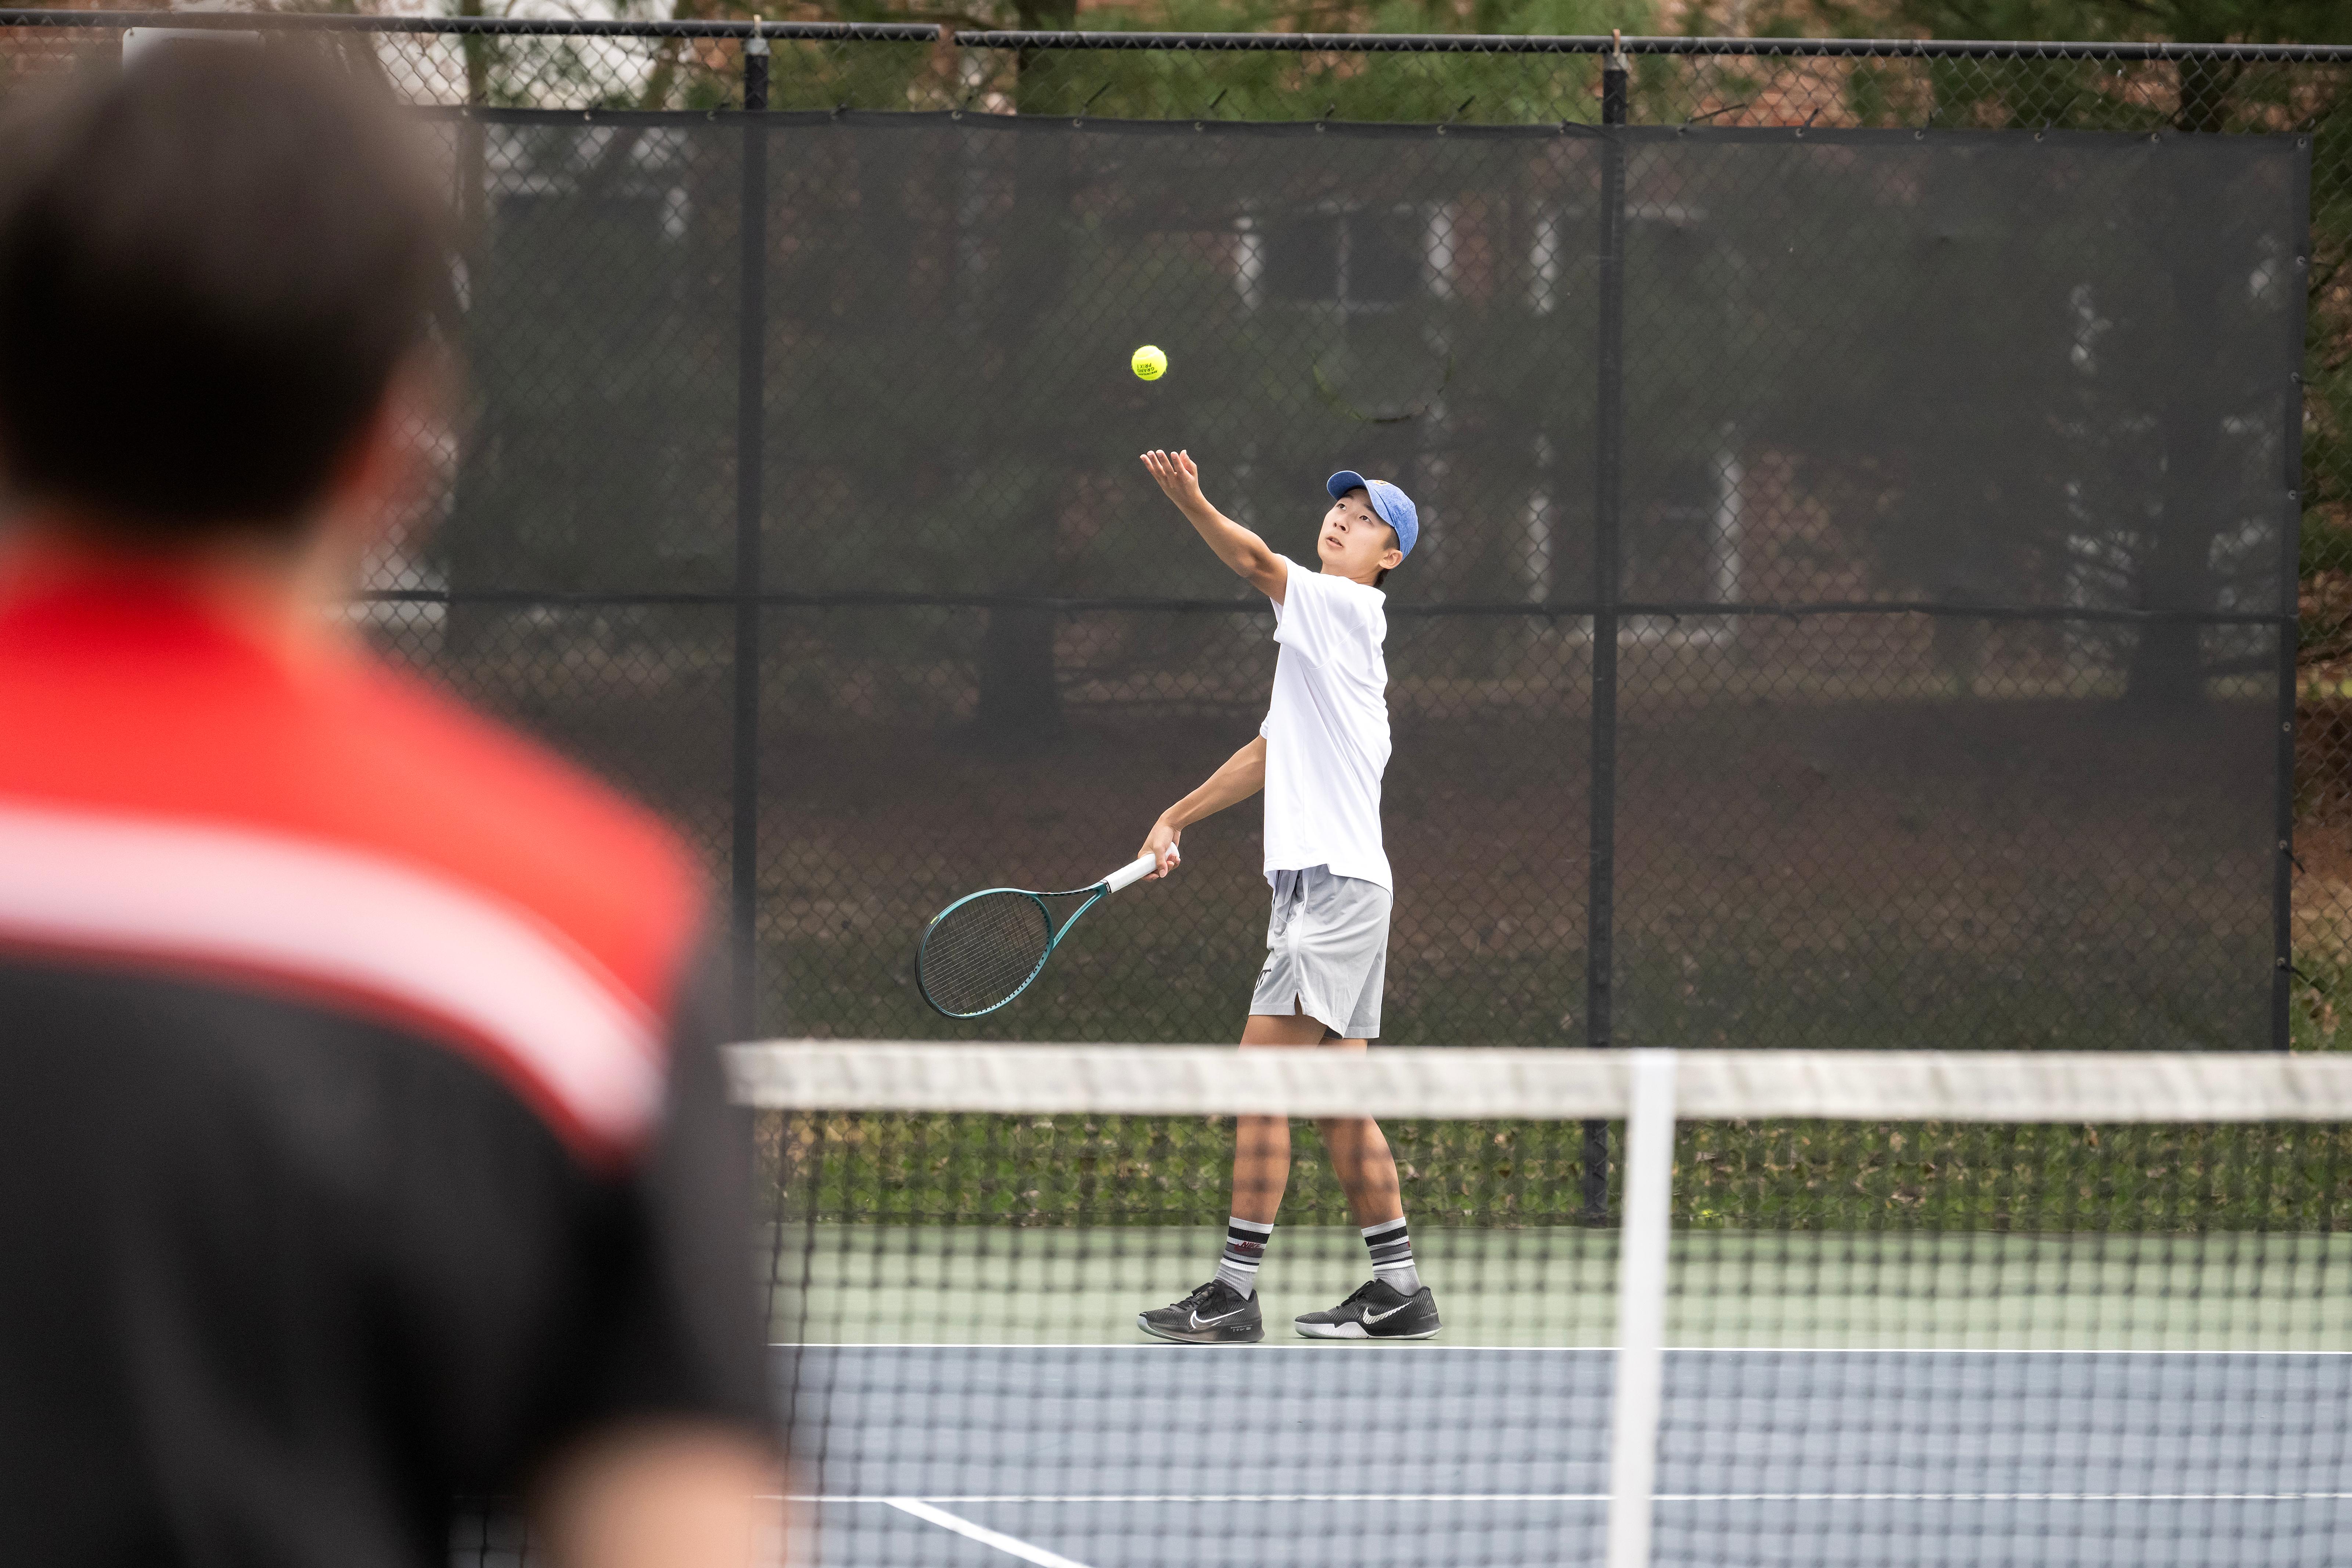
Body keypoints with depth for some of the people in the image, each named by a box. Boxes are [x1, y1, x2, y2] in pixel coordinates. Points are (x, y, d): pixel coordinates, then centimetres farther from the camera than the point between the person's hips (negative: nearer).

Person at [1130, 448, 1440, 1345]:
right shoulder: (1314, 628, 22)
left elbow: (1257, 562, -22)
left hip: (1338, 883, -10)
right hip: (1311, 878, 10)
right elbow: (1274, 752, 32)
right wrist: (1176, 820, 30)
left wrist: (1191, 503, -38)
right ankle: (1398, 1290, 14)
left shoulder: (1348, 608, -5)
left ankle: (1235, 1290, -14)